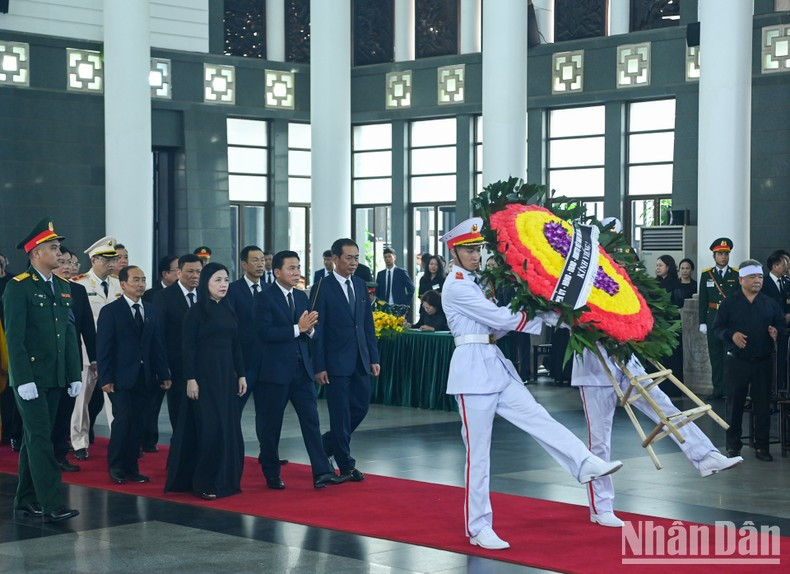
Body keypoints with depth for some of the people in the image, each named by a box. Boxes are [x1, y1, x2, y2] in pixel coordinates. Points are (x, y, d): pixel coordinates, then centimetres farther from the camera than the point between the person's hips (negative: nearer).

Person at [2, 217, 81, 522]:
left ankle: (26, 500, 20)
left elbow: (69, 334, 13)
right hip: (30, 377, -7)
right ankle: (51, 505, -10)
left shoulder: (63, 286, 11)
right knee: (40, 438, -8)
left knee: (35, 438, 12)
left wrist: (75, 374, 9)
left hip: (54, 377, 7)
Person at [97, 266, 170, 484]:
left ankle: (131, 467, 11)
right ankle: (115, 467, 5)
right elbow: (103, 348, -6)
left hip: (144, 376, 5)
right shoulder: (110, 311, -3)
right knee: (123, 419, -9)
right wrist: (105, 378, -12)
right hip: (121, 376, -4)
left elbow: (157, 344, 10)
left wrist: (163, 374, 4)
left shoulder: (151, 310, 12)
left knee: (138, 422, 4)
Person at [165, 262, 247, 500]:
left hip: (226, 375, 6)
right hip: (204, 375, -6)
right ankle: (205, 482, 2)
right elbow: (188, 347, -10)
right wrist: (190, 379, -15)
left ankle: (226, 478, 15)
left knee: (229, 427, 6)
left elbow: (235, 346, 13)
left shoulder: (228, 311, 11)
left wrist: (241, 375, 8)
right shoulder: (196, 312, -6)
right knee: (209, 427, -6)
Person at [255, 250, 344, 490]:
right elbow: (265, 333, -18)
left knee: (311, 420, -1)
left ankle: (322, 472, -3)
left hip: (302, 369, 5)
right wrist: (297, 328, -21)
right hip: (275, 371, -5)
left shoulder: (301, 297, 13)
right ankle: (272, 475, 18)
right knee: (271, 424, 5)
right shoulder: (265, 298, -7)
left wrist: (310, 329, -8)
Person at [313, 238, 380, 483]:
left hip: (360, 361, 6)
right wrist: (319, 366, -11)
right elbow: (317, 330, -8)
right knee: (341, 414, 1)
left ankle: (326, 444, 30)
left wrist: (374, 357, 8)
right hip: (336, 362, -6)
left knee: (361, 408, 9)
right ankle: (346, 466, 11)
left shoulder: (360, 284, 10)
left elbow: (368, 324, 13)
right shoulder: (324, 288, -8)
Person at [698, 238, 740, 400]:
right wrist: (702, 323, 1)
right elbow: (703, 300, 6)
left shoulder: (736, 275, 3)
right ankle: (718, 389, 10)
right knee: (715, 355, 4)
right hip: (713, 319, 1)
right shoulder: (706, 275, 7)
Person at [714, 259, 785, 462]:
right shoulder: (729, 303, 2)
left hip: (763, 362, 2)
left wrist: (776, 332, -9)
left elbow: (781, 324, 13)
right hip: (736, 362, -2)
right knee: (734, 403, 3)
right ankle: (733, 445, 14)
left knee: (763, 405, 3)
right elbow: (717, 327, 2)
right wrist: (731, 335, -16)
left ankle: (762, 447, 11)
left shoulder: (770, 304, 9)